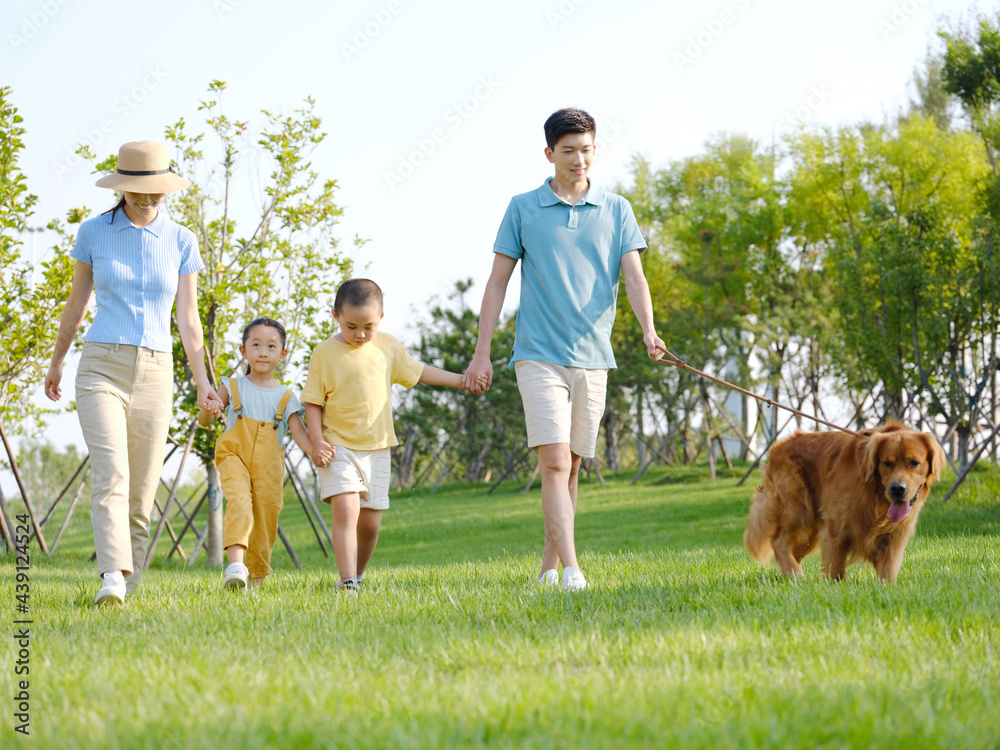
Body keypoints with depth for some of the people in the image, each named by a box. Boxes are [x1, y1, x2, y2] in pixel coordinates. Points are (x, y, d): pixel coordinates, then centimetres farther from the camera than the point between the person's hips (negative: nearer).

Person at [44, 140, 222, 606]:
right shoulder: (93, 233, 2)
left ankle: (127, 586, 17)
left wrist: (202, 383, -5)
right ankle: (112, 579, -33)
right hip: (101, 369, -2)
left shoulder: (181, 241, 5)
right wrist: (56, 364, 22)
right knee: (110, 475, -22)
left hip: (154, 375, 2)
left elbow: (188, 319, 5)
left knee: (141, 494, 3)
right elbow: (76, 303, 14)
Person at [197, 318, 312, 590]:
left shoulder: (286, 397, 8)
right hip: (234, 457, -2)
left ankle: (256, 575, 22)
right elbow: (203, 421, 11)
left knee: (265, 521, 4)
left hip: (268, 466, 2)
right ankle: (235, 565, -40)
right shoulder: (233, 387, 7)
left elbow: (299, 432, -3)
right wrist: (209, 410, -14)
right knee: (239, 503, -27)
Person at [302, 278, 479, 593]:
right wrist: (317, 442, -14)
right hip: (339, 447, -4)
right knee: (346, 508, -19)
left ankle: (358, 574, 27)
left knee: (370, 520, 6)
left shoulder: (387, 346, 7)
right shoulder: (325, 353, -6)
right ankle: (347, 582, -19)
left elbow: (416, 370, 22)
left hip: (377, 448, 4)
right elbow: (313, 402, -3)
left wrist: (460, 380, 22)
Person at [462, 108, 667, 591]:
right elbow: (498, 281, 7)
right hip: (538, 354, -3)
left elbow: (633, 275, 1)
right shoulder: (523, 208, 4)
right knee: (554, 462, -15)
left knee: (570, 468, 9)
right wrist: (481, 352, 2)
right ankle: (571, 570, -21)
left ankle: (549, 566, 21)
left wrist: (648, 331, -17)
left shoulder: (616, 211, 9)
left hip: (592, 357, 3)